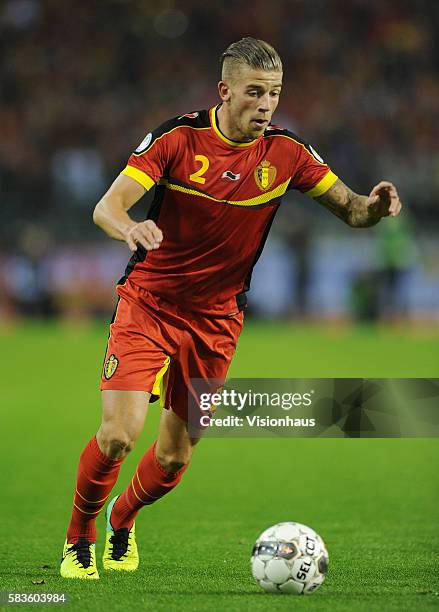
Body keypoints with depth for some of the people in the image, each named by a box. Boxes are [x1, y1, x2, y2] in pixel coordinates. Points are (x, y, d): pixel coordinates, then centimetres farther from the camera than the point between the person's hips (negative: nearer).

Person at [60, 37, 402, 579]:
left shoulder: (284, 154, -4)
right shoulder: (178, 138, -12)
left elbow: (348, 207, 3)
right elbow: (106, 207, -19)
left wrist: (371, 207, -22)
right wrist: (129, 228, -43)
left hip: (215, 320, 3)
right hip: (147, 304, -3)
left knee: (174, 457, 6)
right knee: (119, 434, -18)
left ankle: (122, 520, 38)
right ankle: (78, 539, 8)